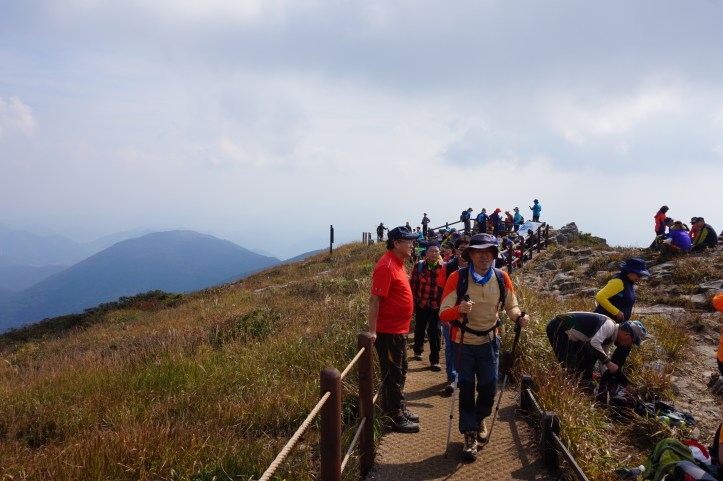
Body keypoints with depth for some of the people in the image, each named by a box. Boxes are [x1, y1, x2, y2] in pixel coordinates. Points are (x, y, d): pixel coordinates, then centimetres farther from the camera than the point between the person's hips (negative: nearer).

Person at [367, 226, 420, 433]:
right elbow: (375, 300, -22)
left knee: (400, 373, 19)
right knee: (392, 375, 0)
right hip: (389, 331, -10)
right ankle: (396, 418, 9)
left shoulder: (397, 263, 10)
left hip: (399, 330, 10)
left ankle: (400, 410, 31)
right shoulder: (386, 266, -20)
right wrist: (372, 331, -24)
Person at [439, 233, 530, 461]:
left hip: (489, 342, 3)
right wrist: (459, 310, -42)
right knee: (467, 388, 3)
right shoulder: (457, 277, -19)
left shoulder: (502, 278, -10)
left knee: (489, 387, 9)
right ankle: (470, 435, 20)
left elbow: (511, 306, 5)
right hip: (463, 342, -2)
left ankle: (479, 419, 40)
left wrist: (519, 317, -18)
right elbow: (443, 313, -20)